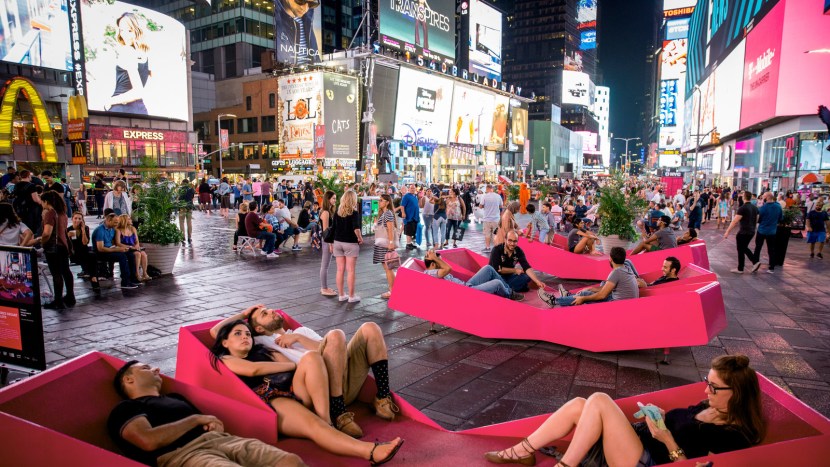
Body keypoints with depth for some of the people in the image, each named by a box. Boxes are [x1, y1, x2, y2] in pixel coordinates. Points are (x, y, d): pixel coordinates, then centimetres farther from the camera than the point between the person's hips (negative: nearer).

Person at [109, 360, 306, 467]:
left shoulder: (174, 397, 35)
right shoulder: (125, 409, 14)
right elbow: (149, 440, -7)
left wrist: (214, 424, 6)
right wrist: (196, 419, 2)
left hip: (221, 439, 7)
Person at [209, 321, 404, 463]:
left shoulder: (266, 352, 33)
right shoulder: (225, 360, 16)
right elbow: (254, 370, -4)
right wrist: (296, 365, 2)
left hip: (294, 392, 6)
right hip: (270, 401, -6)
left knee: (312, 357, -24)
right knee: (312, 424, -36)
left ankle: (327, 422, -30)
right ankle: (371, 451, -57)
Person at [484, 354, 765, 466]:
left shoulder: (734, 437, -11)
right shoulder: (709, 406, 14)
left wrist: (668, 441, -24)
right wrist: (661, 417, 5)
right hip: (638, 441, 9)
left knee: (599, 401, -25)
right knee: (578, 405, -8)